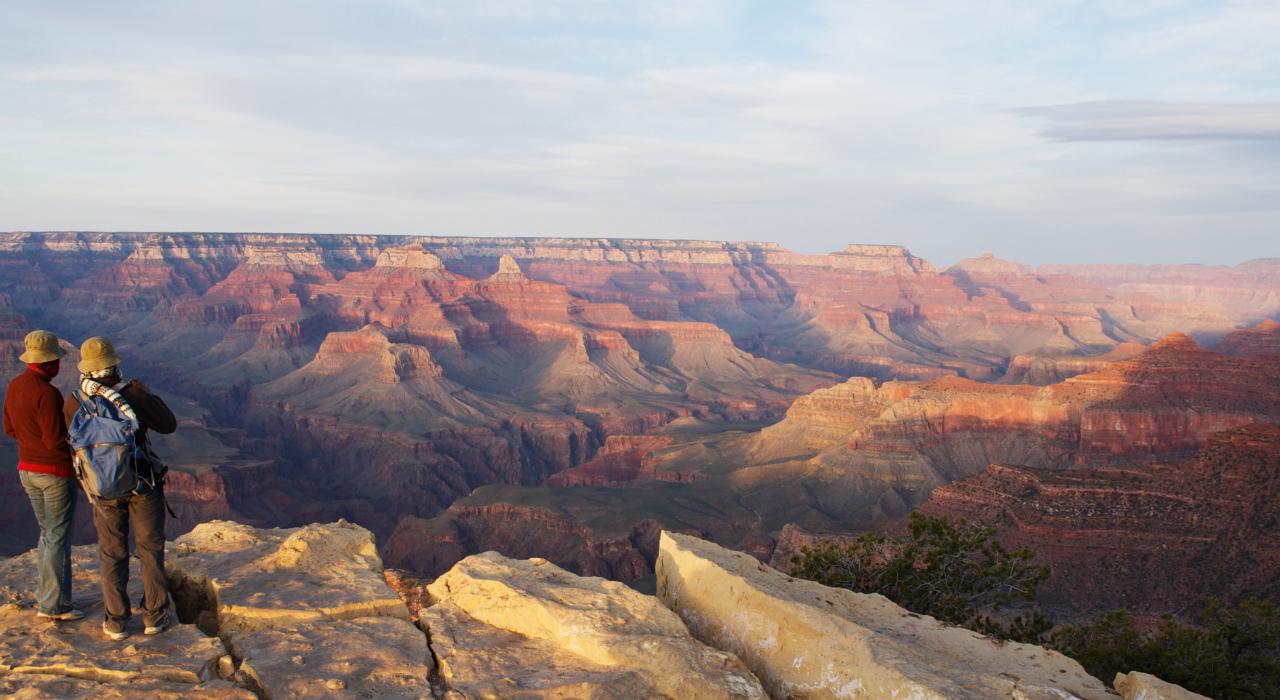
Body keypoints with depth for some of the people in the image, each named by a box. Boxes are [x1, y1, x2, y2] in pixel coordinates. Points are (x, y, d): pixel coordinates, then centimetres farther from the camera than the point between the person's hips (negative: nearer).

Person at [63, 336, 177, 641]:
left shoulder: (73, 405, -11)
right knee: (151, 550, 12)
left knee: (113, 555, 13)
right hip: (144, 486, -1)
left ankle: (117, 622, 18)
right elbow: (169, 425, -5)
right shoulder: (134, 394, -18)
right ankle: (155, 616, 18)